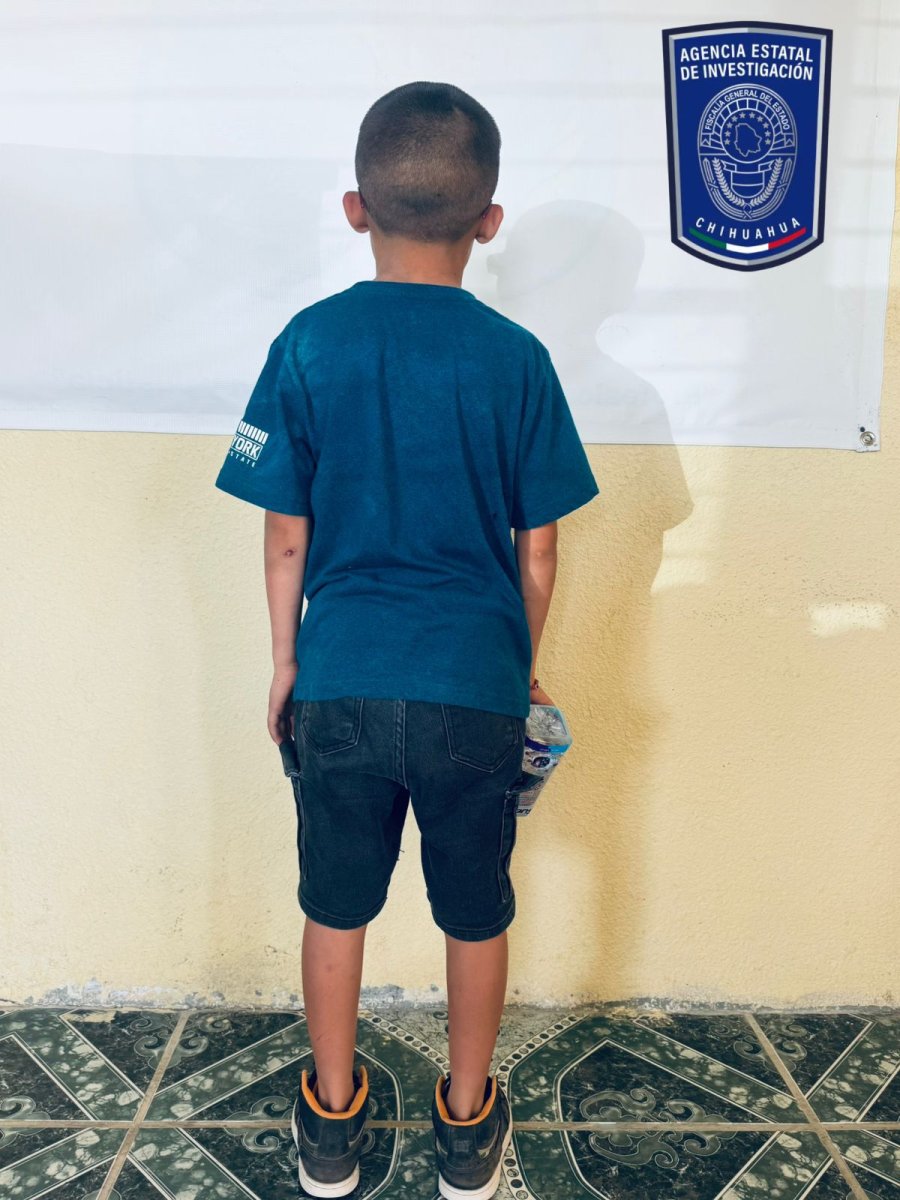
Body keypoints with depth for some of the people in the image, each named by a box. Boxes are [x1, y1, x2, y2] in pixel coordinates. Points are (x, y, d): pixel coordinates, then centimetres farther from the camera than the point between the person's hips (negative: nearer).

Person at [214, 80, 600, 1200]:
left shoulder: (308, 342, -4)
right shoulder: (515, 357, -5)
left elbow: (287, 532, -2)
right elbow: (537, 549, -1)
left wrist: (285, 661, 12)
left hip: (342, 681, 1)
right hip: (475, 686, 0)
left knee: (336, 905, 19)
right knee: (476, 912, 17)